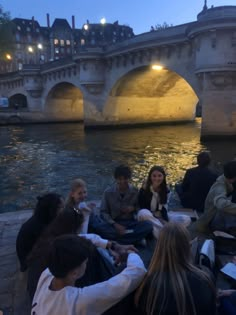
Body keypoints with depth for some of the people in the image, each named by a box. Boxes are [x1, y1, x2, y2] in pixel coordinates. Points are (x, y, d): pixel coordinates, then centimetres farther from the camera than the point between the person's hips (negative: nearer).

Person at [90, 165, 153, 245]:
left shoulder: (135, 192, 3)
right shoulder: (108, 192, 0)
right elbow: (103, 212, -2)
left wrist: (133, 208, -11)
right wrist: (115, 224, -18)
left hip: (130, 223, 1)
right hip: (113, 224, 0)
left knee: (148, 226, -28)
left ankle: (115, 242, -30)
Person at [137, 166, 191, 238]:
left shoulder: (165, 189, 0)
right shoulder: (144, 190, -14)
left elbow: (163, 208, 1)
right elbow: (142, 208, -12)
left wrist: (167, 222, -15)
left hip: (161, 217, 5)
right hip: (147, 219, -4)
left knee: (186, 219, -14)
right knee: (143, 213, -42)